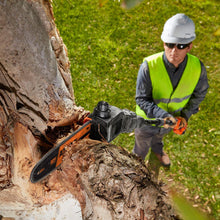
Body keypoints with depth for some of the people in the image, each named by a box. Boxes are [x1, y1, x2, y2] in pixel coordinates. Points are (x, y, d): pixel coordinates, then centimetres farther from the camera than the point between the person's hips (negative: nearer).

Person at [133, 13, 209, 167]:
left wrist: (186, 115, -15)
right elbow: (142, 100, -27)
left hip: (174, 117, 3)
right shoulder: (149, 66, -35)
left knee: (159, 135, 37)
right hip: (148, 119, -2)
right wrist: (162, 116, -40)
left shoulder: (198, 68, -25)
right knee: (142, 145, 27)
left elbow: (199, 93, -5)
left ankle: (157, 149, 72)